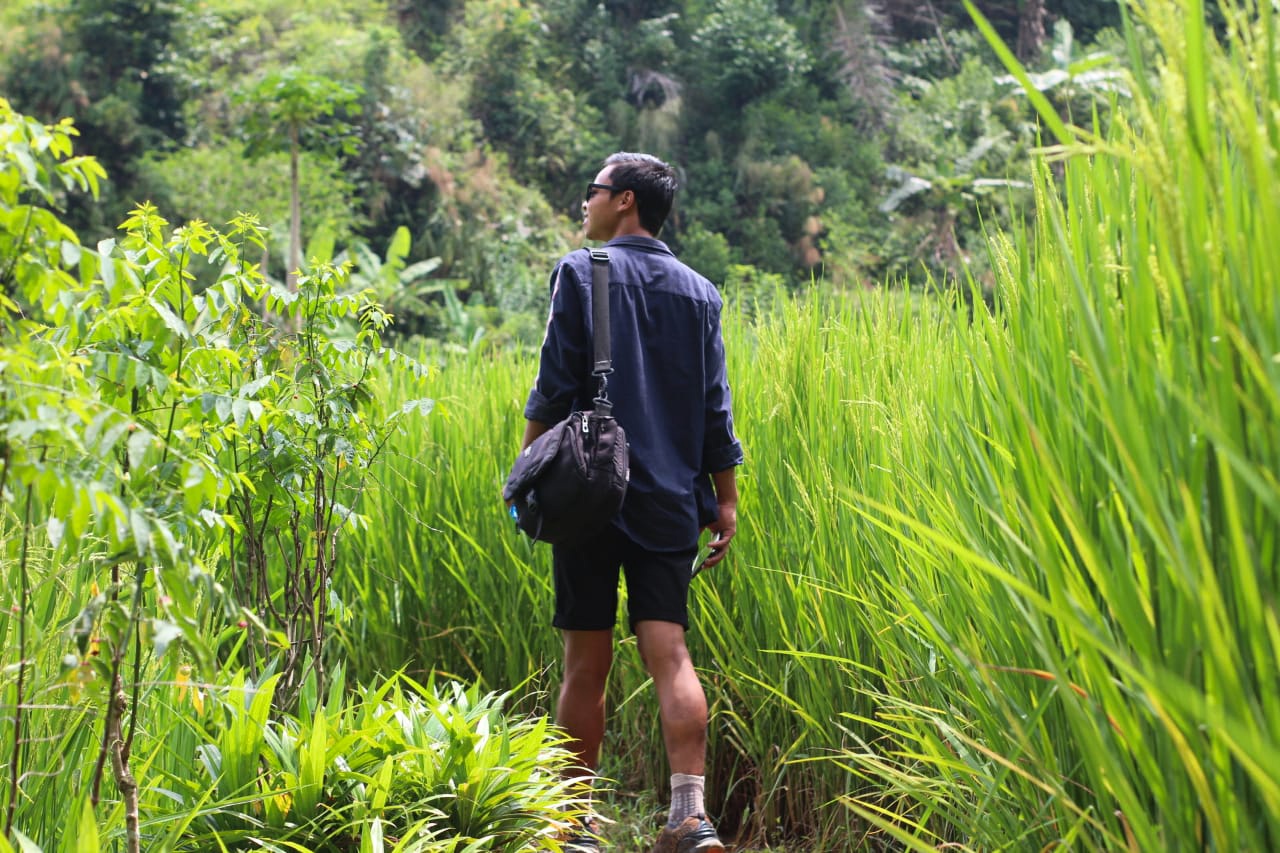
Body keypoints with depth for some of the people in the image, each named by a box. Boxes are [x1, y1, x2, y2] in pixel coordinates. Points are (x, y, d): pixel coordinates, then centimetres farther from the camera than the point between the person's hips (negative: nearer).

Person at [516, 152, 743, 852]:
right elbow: (715, 408, 9)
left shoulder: (581, 273, 0)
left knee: (587, 664, 3)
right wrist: (726, 499, 13)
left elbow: (555, 386, -5)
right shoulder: (698, 291, 12)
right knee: (669, 652, -1)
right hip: (671, 503, 3)